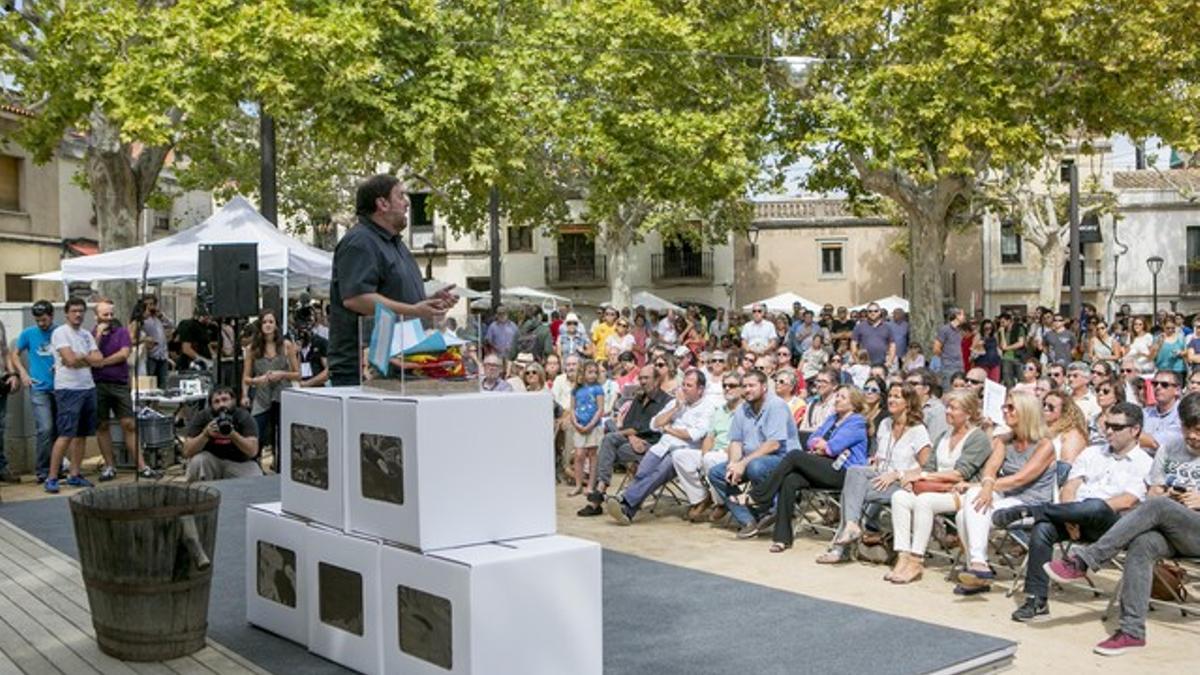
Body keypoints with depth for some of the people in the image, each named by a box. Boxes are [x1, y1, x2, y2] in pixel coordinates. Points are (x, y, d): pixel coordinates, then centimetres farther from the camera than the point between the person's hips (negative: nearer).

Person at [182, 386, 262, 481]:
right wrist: (206, 434, -33)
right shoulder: (201, 417, -11)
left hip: (238, 463, -1)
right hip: (210, 463, 1)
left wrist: (232, 434, -36)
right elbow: (187, 451, -18)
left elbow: (253, 451, -23)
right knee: (197, 460, -30)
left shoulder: (244, 417, -12)